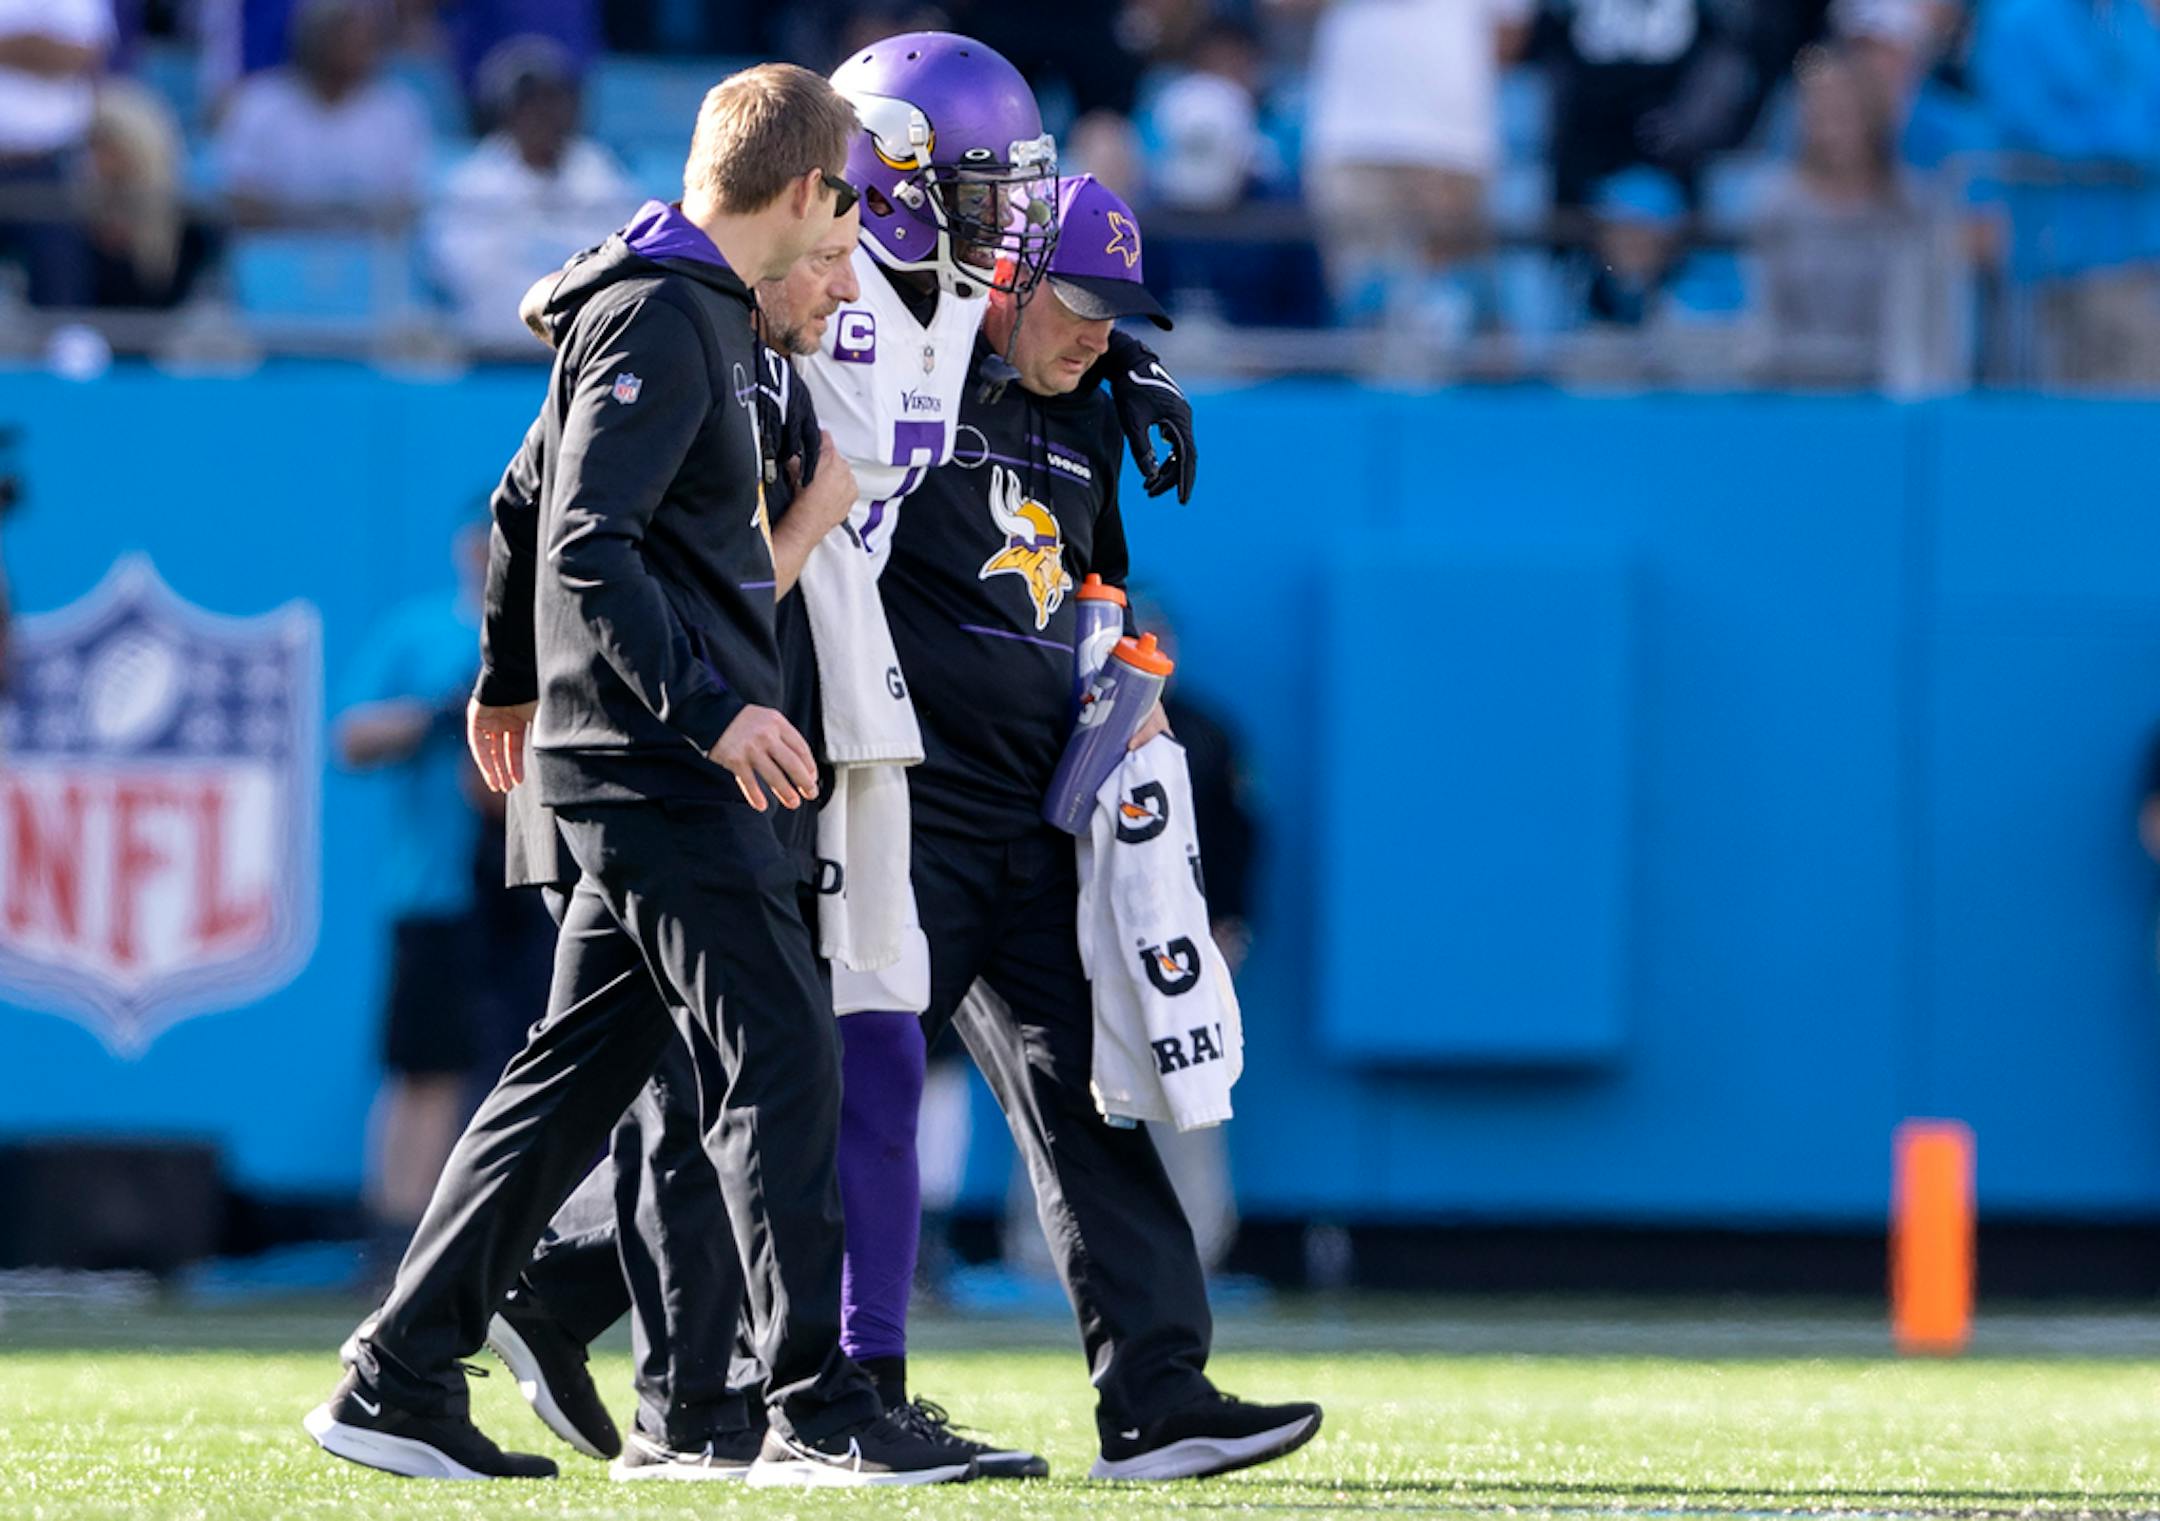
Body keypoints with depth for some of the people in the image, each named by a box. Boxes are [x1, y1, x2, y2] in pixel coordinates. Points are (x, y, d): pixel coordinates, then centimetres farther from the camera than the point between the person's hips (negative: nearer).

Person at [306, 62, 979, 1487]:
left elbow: (538, 500, 28)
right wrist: (712, 709, -26)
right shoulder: (661, 321, -13)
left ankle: (399, 1387, 11)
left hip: (660, 764, 10)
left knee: (580, 1072, 10)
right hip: (659, 765, -10)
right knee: (783, 1062, -9)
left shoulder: (698, 310, 18)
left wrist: (509, 676, 39)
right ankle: (818, 1412, -8)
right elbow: (588, 549, -21)